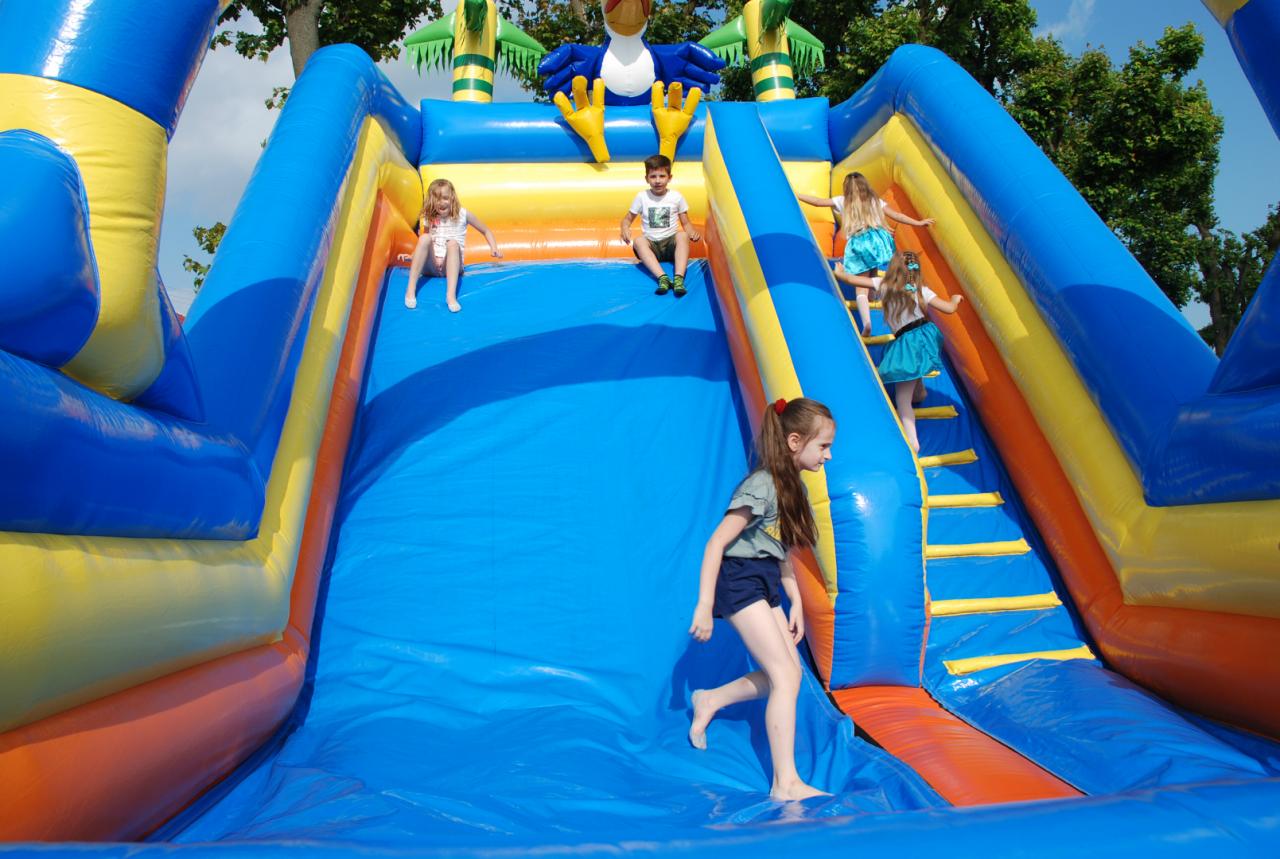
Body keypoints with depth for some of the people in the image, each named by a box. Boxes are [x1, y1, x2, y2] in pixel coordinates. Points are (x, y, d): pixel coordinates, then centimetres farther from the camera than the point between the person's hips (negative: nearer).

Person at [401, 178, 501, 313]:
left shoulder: (462, 214, 2)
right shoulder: (428, 218, 7)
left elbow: (486, 231, 11)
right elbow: (423, 245, 17)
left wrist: (494, 248, -4)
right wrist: (412, 257, -1)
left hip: (451, 266, -1)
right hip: (430, 267, 1)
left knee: (453, 243, -32)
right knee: (425, 237, -27)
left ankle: (451, 295, -51)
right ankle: (410, 290, -36)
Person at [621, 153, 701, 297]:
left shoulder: (676, 197, 3)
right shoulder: (642, 197, 3)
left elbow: (686, 223, 7)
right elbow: (628, 218, 8)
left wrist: (693, 232, -17)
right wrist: (625, 229, -17)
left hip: (671, 244, 0)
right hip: (651, 245, 0)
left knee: (682, 235, -32)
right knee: (638, 241, -33)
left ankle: (679, 278, -49)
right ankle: (662, 278, -50)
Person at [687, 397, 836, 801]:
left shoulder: (793, 487, 9)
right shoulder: (762, 485, -20)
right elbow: (716, 543, -22)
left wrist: (795, 602, 13)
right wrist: (704, 606, -23)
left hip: (766, 583, 9)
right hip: (740, 580, -9)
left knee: (788, 673, 11)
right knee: (785, 676, -9)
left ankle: (709, 700, 28)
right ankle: (786, 783, 0)